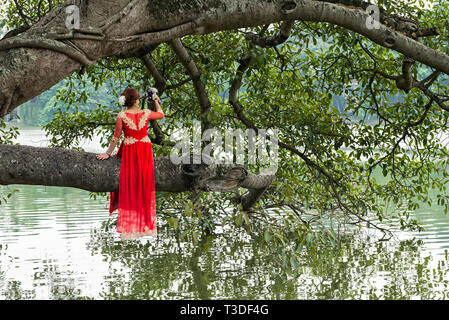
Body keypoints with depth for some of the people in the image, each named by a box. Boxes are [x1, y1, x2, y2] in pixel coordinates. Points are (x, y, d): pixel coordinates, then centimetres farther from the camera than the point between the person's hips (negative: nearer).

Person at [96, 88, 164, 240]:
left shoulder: (122, 116, -10)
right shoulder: (145, 113, -3)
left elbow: (116, 137, -6)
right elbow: (161, 114, 17)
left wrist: (108, 153, 5)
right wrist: (156, 101, 35)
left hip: (129, 151, -2)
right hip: (145, 150, 2)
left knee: (129, 188, 5)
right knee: (144, 186, 11)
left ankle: (129, 226, 7)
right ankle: (144, 223, 17)